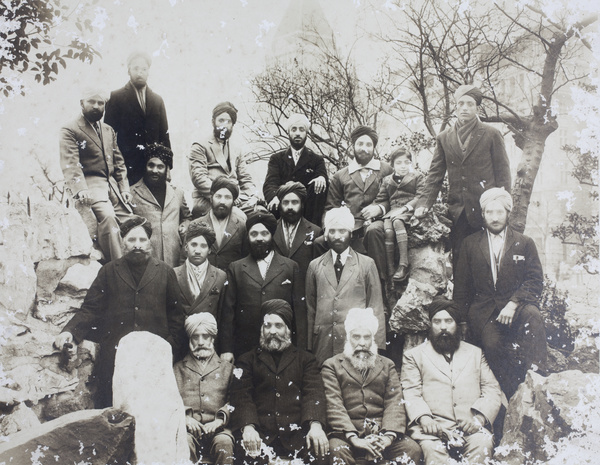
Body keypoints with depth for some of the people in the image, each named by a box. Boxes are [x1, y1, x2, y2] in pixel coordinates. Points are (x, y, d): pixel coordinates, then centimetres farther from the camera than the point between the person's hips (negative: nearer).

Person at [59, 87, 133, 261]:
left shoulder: (109, 130, 24)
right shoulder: (69, 130, 2)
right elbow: (70, 164, -11)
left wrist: (124, 188, 8)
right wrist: (80, 190, -27)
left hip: (112, 185, 7)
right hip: (90, 185, -7)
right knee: (107, 215, -30)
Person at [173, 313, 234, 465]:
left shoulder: (227, 368, 24)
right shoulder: (178, 369, 25)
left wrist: (220, 419, -8)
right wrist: (185, 417, -9)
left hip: (217, 429, 0)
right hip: (189, 428, 0)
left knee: (224, 442, -35)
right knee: (184, 442, -36)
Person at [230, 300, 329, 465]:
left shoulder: (305, 359, 19)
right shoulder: (248, 360, 18)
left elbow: (314, 393, 4)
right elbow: (241, 396, 4)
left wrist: (316, 425, -17)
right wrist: (248, 427, -17)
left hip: (296, 431, 1)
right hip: (260, 432, -1)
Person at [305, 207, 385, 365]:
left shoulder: (367, 264, 8)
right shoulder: (315, 266, 13)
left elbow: (376, 309, 6)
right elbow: (310, 309, 13)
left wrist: (377, 347, 0)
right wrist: (308, 347, 7)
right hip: (323, 345, 1)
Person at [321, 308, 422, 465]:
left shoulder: (387, 365, 21)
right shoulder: (332, 365, 12)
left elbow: (395, 403, 8)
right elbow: (334, 405, -1)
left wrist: (388, 436, -11)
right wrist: (353, 438, -16)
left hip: (381, 433, 3)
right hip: (346, 433, -3)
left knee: (413, 449, -24)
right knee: (337, 451, -35)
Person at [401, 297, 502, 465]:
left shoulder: (475, 353, 26)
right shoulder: (413, 355, 19)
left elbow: (493, 390, 15)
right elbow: (411, 394, 5)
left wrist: (479, 416, -6)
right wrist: (424, 418, -16)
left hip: (470, 427, 2)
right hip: (433, 427, -2)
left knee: (483, 443, -31)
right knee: (432, 448, -35)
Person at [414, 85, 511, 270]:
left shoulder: (492, 135, 5)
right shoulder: (444, 138, 12)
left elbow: (503, 173, 4)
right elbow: (435, 175, 10)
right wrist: (423, 203, -4)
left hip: (485, 211, -2)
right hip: (457, 212, 2)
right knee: (458, 261, 1)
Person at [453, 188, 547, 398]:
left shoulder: (525, 243, 14)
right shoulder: (470, 244, 15)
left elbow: (535, 280, 3)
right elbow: (461, 287, 15)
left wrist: (513, 304, -14)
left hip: (516, 305, 0)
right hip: (483, 311, 0)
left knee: (532, 316, -35)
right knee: (492, 343, -31)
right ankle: (511, 399, -25)